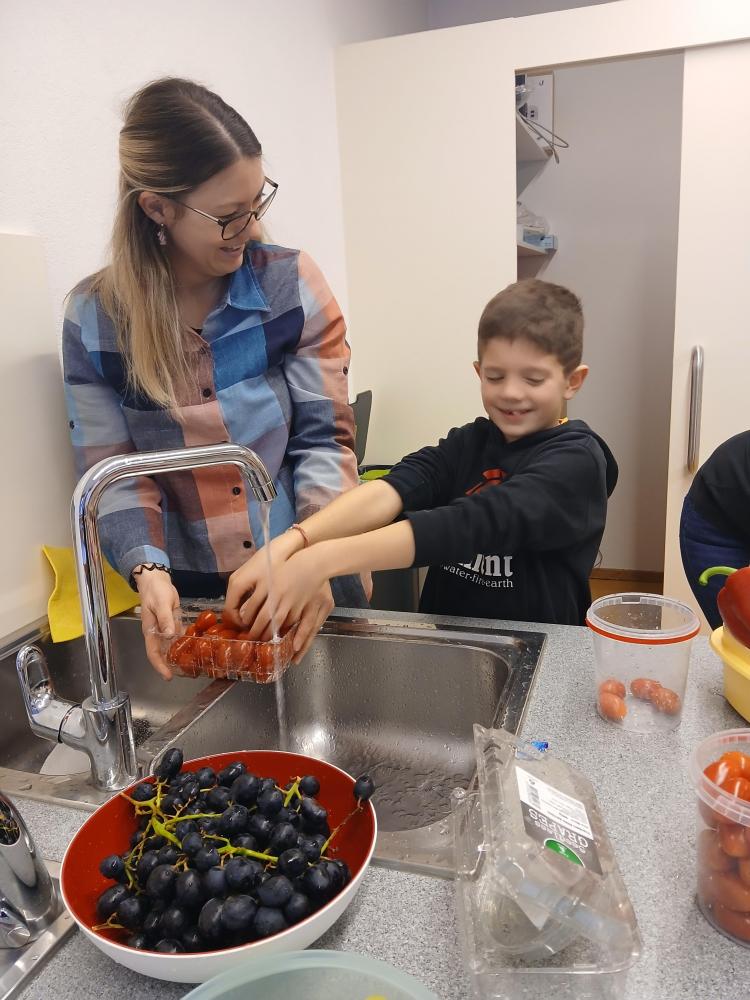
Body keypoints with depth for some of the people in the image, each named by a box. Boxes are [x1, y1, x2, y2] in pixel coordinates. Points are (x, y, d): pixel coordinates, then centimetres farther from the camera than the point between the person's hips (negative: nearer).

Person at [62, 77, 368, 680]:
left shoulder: (289, 283, -9)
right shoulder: (94, 318, -7)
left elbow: (324, 438, -9)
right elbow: (113, 473, -6)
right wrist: (148, 569, -24)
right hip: (188, 596, 1)